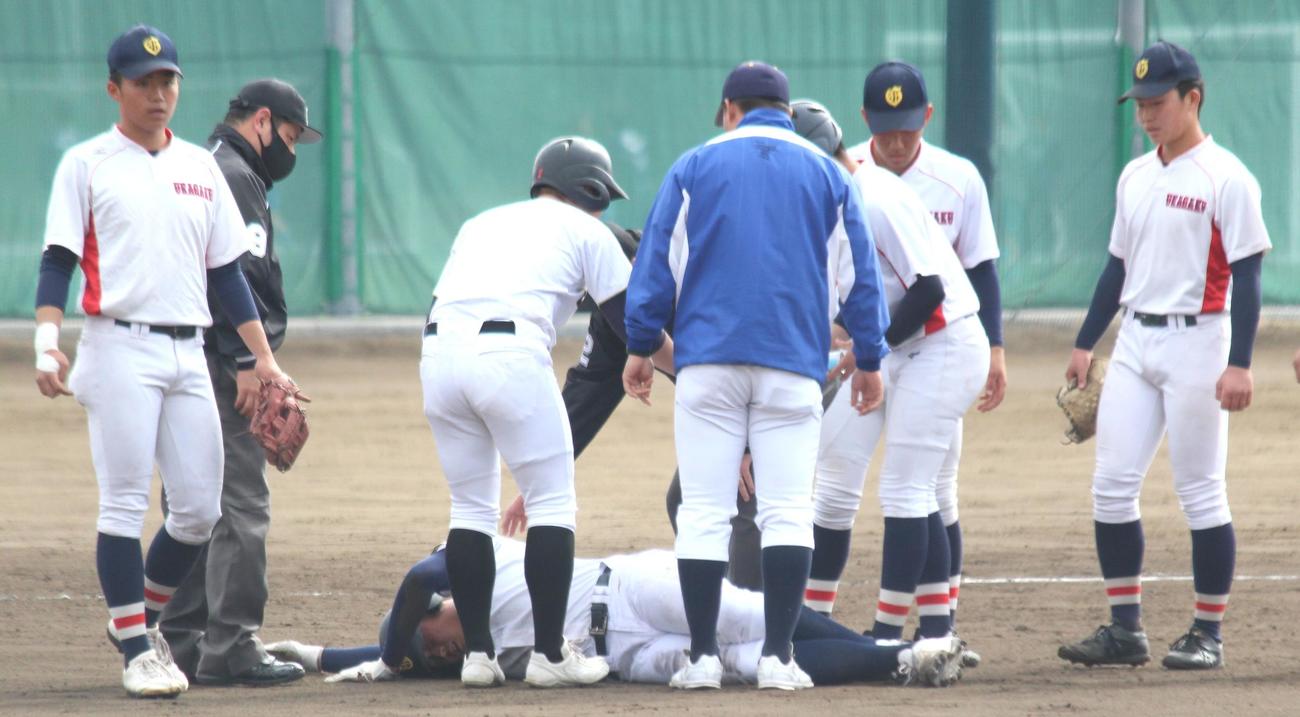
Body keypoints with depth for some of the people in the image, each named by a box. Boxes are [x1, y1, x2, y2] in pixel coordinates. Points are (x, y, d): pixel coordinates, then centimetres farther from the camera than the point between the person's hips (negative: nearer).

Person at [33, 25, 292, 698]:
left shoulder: (201, 167, 15)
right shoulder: (86, 163, 3)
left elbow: (227, 273, 17)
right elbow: (57, 264, -3)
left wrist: (264, 358, 11)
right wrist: (47, 347, -17)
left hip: (188, 356, 5)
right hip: (119, 347, -5)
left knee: (200, 510, 2)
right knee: (124, 503, -7)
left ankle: (144, 615, 23)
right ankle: (137, 647, -1)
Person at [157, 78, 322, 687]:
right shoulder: (236, 177, -9)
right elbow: (236, 275, -19)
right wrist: (248, 362, -22)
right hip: (218, 363, -10)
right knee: (241, 504, -10)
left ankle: (181, 643, 14)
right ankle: (230, 649, -13)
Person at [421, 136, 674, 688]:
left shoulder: (482, 223, 32)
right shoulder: (585, 230, 17)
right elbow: (632, 320, 15)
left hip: (438, 350, 5)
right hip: (509, 354, -5)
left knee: (471, 505, 15)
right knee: (552, 501, 4)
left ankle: (476, 652, 11)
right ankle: (549, 654, 1)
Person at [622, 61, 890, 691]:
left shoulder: (695, 167, 7)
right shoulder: (826, 174, 10)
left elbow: (658, 262, 3)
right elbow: (857, 274, 11)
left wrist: (640, 347, 7)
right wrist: (869, 359, 16)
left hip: (708, 363, -1)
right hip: (793, 367, 1)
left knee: (703, 513, 0)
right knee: (788, 513, 0)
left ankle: (703, 656, -3)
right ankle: (777, 656, -7)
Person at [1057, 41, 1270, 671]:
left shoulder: (1225, 178, -8)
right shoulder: (1135, 177, 13)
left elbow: (1245, 275, -12)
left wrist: (1239, 364, -19)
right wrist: (1085, 345, 16)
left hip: (1196, 341, -7)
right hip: (1134, 341, 7)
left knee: (1201, 492, -3)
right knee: (1112, 485, 2)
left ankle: (1208, 634, 5)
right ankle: (1125, 630, 8)